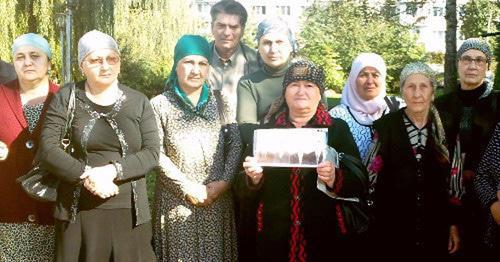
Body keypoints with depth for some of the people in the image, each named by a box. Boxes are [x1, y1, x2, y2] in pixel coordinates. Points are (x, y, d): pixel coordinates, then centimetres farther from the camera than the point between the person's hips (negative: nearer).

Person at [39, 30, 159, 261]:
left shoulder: (138, 102, 4)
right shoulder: (67, 98, 2)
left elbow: (152, 153, -2)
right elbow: (48, 148, -5)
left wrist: (113, 170, -16)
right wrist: (86, 175, -18)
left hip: (129, 211, 1)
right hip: (78, 212, 0)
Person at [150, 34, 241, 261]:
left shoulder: (220, 103, 7)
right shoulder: (160, 105, -3)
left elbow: (235, 143, 4)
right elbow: (157, 153, -7)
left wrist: (224, 181, -9)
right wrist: (187, 187, -11)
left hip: (217, 198, 3)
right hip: (176, 199, -2)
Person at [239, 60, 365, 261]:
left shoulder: (338, 129, 1)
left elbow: (358, 183, -4)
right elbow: (248, 190, 7)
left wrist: (334, 178, -22)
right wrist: (254, 177, -14)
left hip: (324, 236, -1)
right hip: (274, 235, 1)